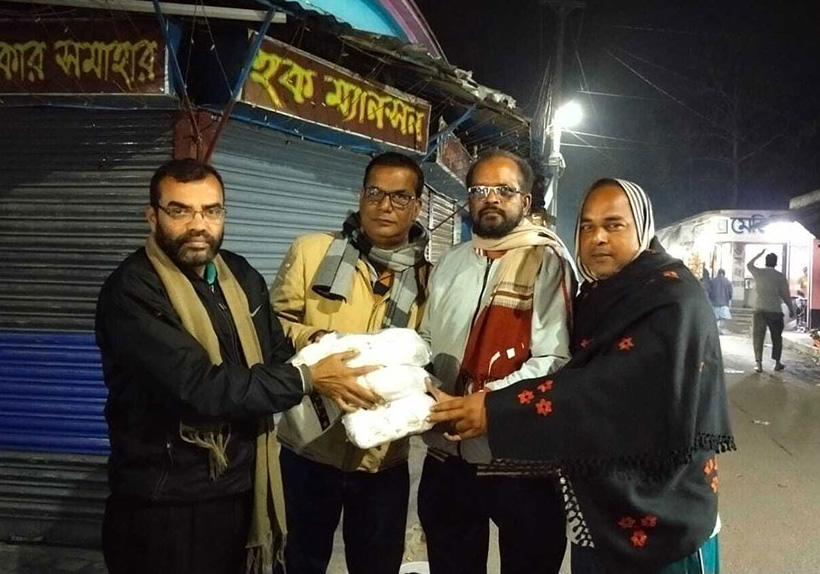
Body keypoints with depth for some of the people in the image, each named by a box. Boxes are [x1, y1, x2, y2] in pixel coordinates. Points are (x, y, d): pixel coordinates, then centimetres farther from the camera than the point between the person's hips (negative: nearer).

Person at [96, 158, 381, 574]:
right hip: (166, 506, -6)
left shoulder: (240, 275, 6)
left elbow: (276, 354, 9)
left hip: (242, 491, 6)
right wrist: (308, 379, -20)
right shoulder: (131, 292, -19)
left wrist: (318, 354, -12)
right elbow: (200, 388, -27)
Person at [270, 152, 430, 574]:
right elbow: (274, 320, 0)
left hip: (384, 457, 1)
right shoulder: (312, 250, -2)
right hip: (310, 445, -1)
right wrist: (310, 339, -18)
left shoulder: (427, 276, 2)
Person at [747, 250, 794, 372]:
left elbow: (749, 265, 23)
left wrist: (760, 254, 31)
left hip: (759, 310, 1)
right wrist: (791, 308, 10)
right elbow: (785, 295, -1)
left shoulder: (759, 273, 0)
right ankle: (777, 363, 18)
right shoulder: (780, 276, -4)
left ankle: (758, 363, -1)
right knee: (777, 337, 13)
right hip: (775, 311, -1)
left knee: (758, 337, 5)